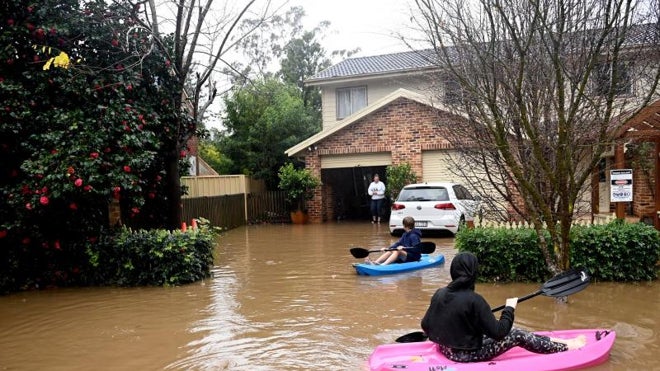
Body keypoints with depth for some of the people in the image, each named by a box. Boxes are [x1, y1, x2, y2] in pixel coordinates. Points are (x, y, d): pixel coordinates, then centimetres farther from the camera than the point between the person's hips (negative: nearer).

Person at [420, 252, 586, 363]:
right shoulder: (474, 300, -25)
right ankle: (567, 346, 20)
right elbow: (498, 332, -19)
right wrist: (509, 308, -5)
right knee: (518, 335, 4)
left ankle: (554, 342, 31)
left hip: (446, 349, 7)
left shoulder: (439, 294, -6)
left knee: (508, 331, 20)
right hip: (467, 355, -7)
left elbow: (425, 326, 1)